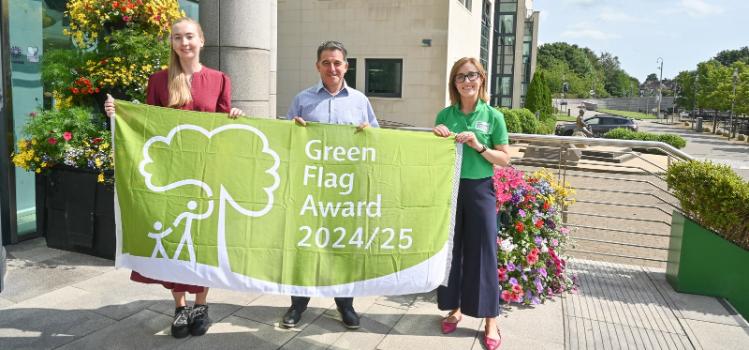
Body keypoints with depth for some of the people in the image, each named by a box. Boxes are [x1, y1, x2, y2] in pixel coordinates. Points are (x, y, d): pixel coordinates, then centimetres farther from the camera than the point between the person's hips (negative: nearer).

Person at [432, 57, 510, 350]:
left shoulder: (493, 116, -3)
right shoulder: (445, 115, 4)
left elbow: (505, 159, -2)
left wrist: (479, 146, -16)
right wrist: (437, 138, -9)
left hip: (479, 190, -2)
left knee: (482, 253, 3)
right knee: (450, 249, 9)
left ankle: (491, 321, 15)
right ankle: (455, 308, 27)